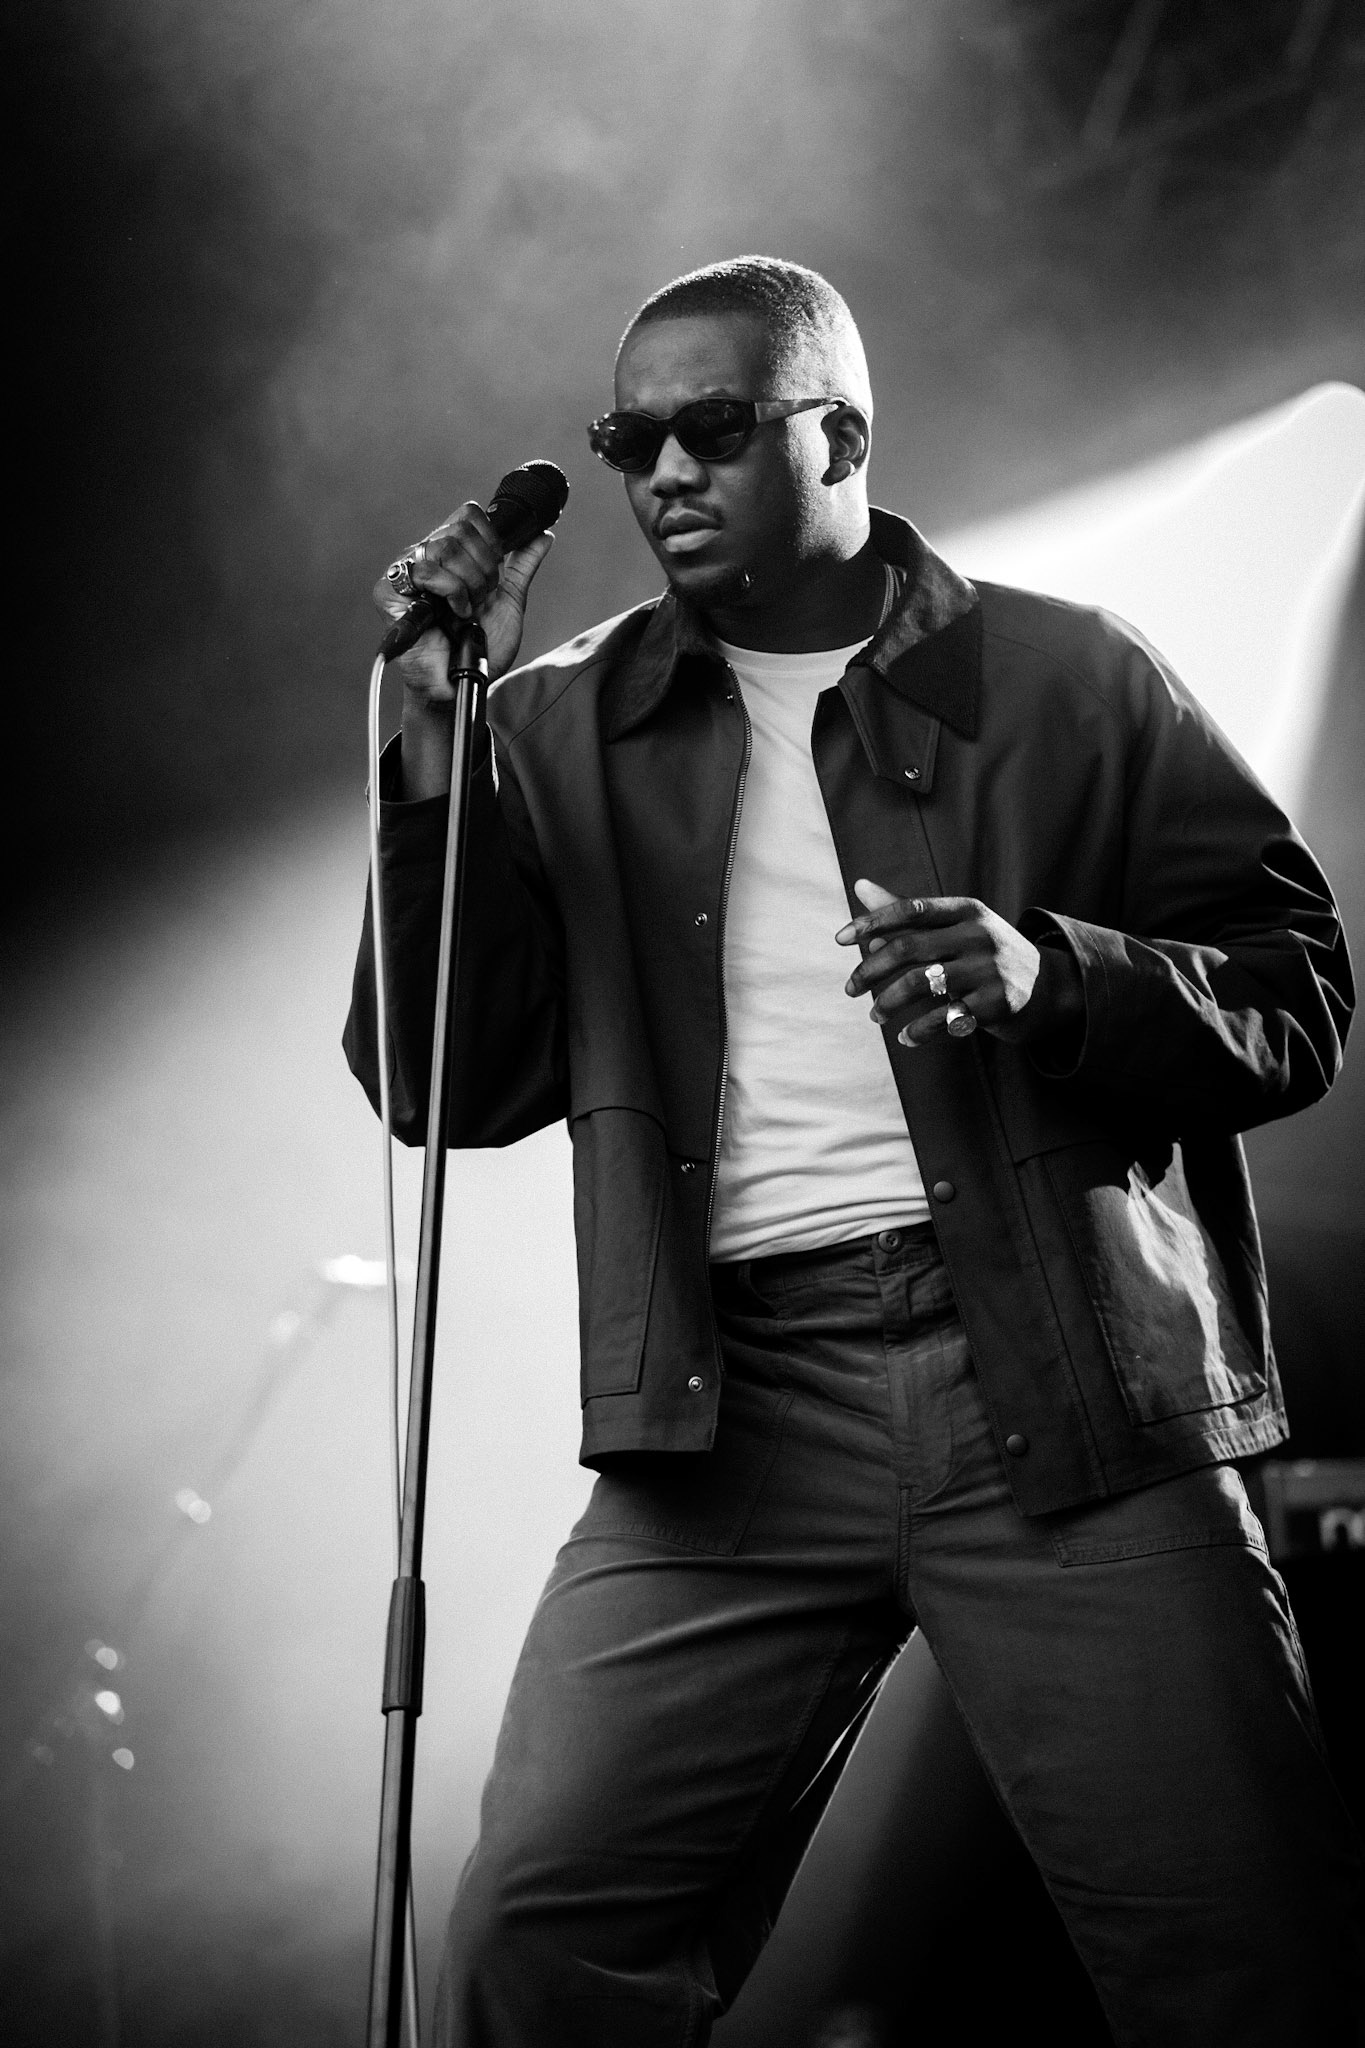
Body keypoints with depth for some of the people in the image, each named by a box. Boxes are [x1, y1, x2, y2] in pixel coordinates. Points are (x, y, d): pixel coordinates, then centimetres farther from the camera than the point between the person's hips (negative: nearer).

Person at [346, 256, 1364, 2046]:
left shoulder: (1064, 680, 10)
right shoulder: (565, 729, 13)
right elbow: (450, 1087, 7)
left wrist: (1051, 975, -12)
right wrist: (437, 756, -4)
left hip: (1074, 1380, -1)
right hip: (732, 1407, 1)